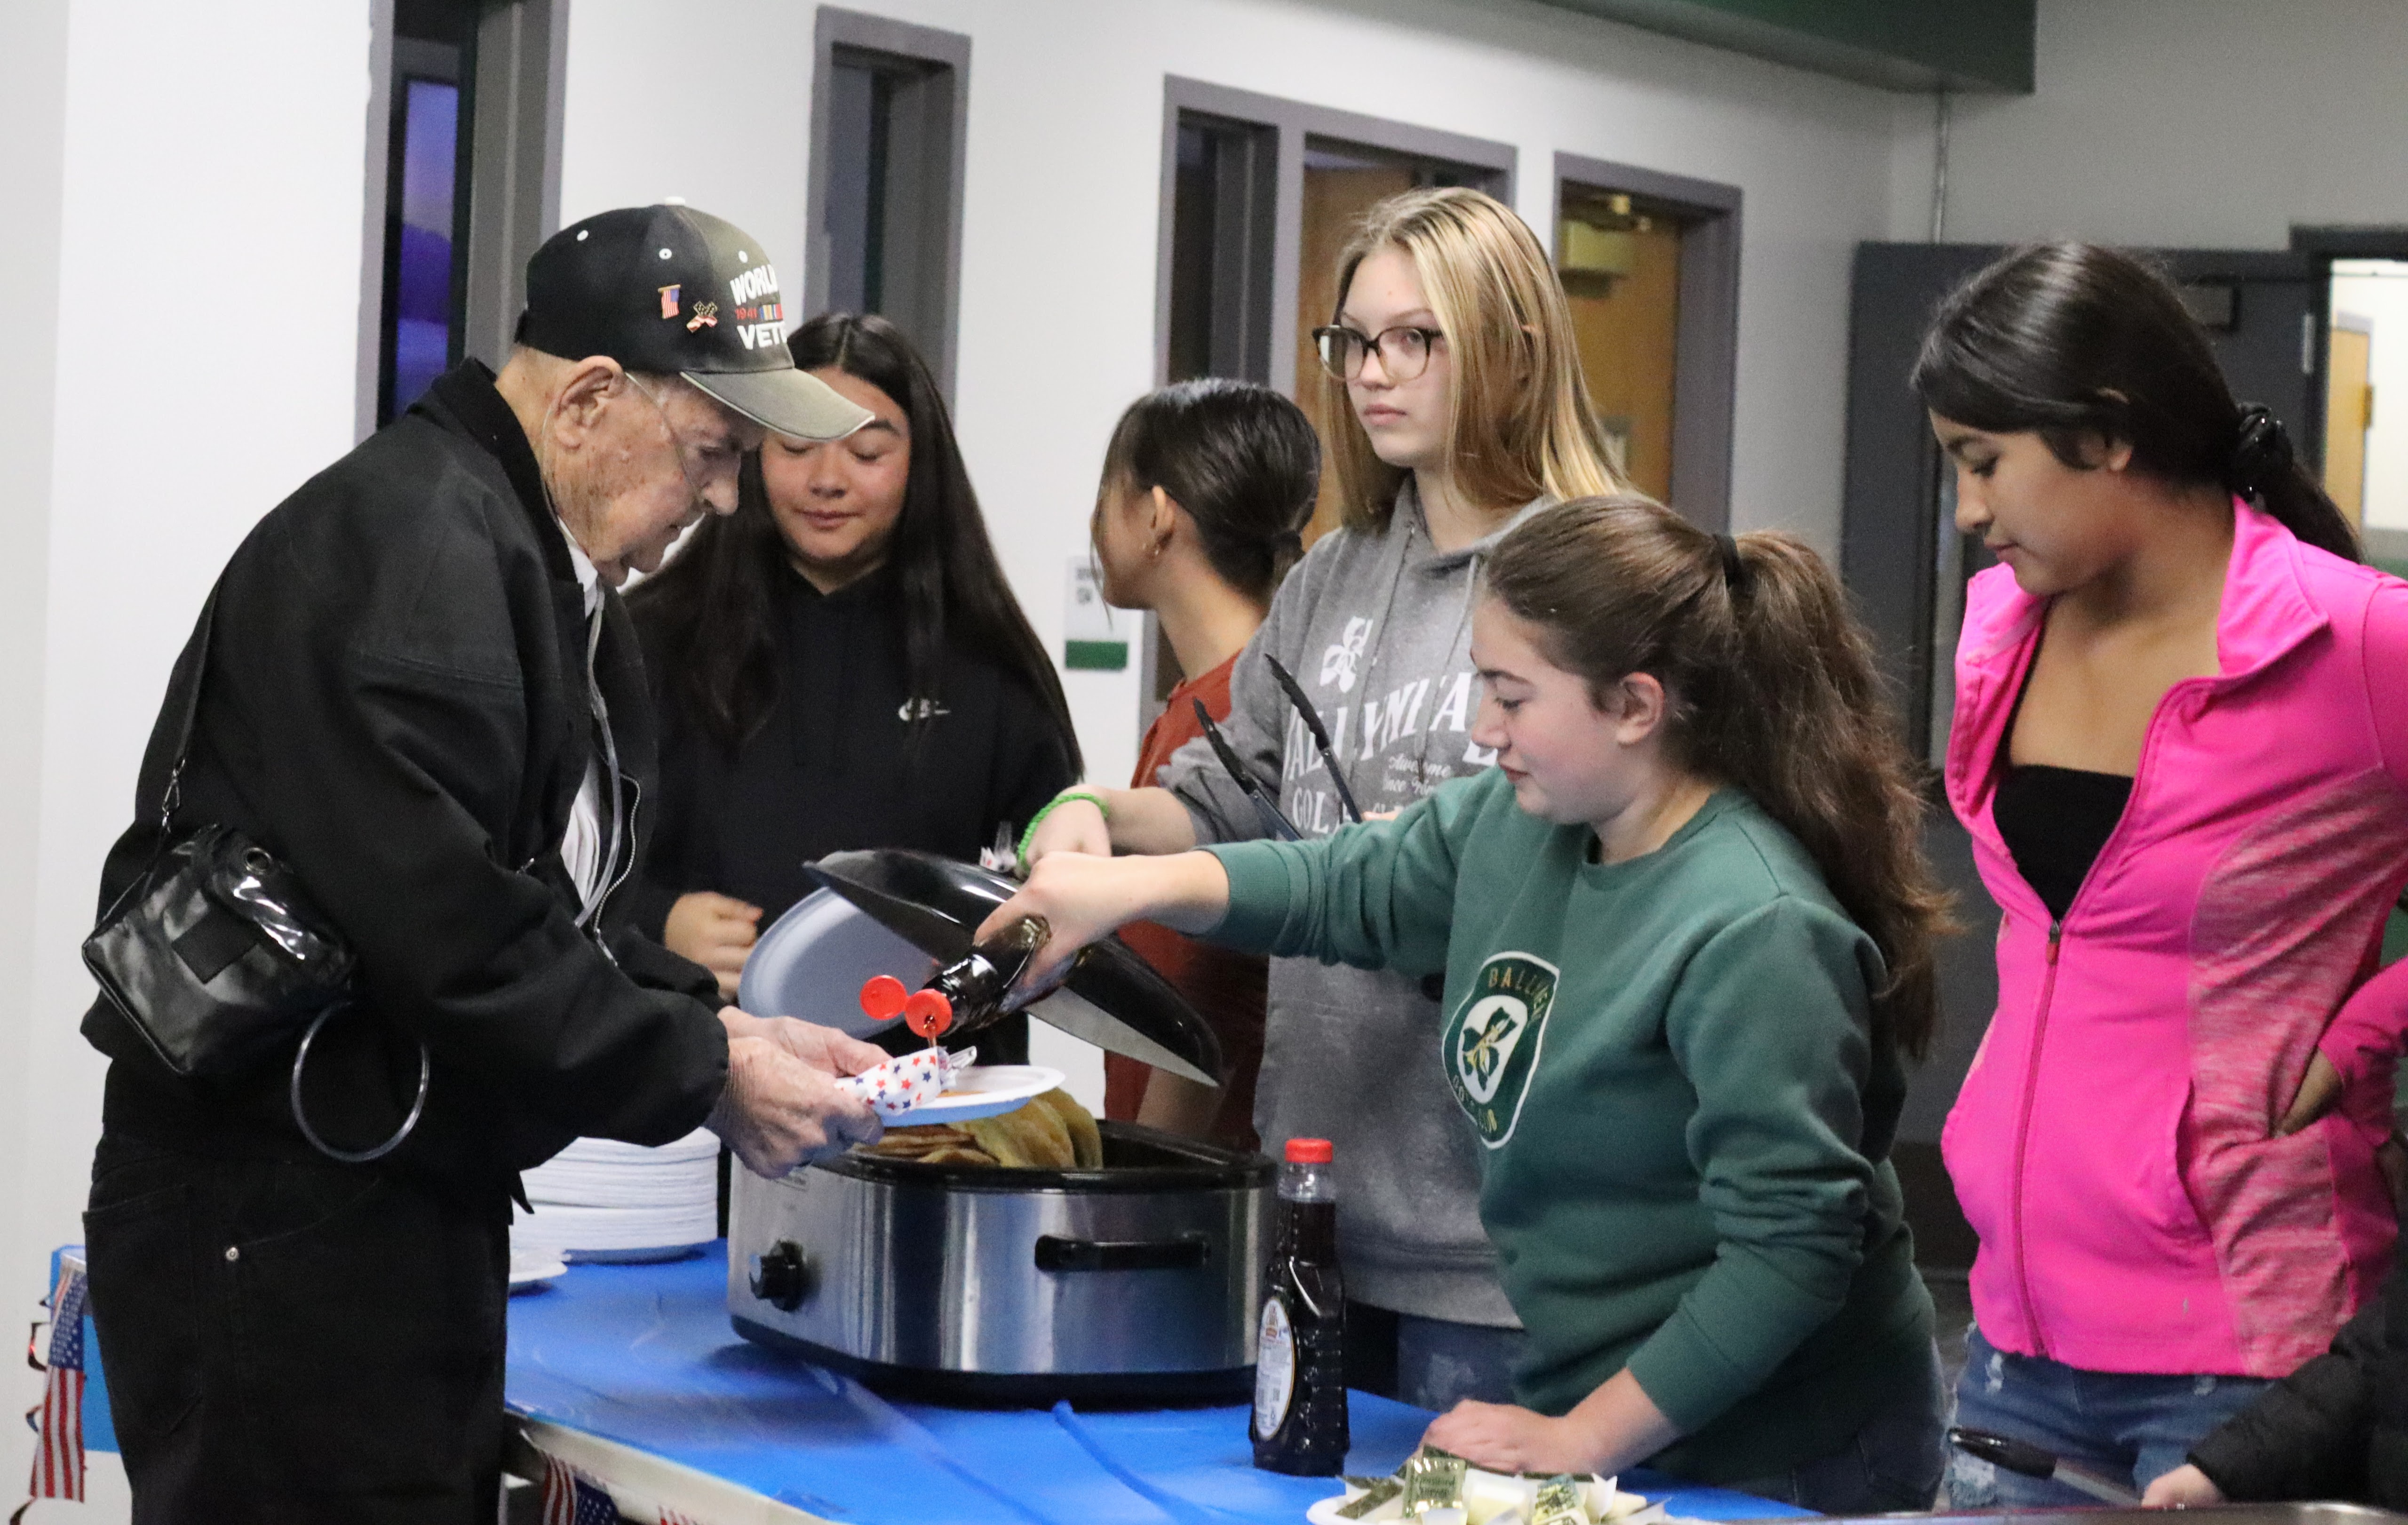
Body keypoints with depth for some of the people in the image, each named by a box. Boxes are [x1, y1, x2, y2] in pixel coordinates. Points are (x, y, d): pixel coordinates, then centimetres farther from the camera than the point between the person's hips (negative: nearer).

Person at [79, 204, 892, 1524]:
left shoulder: (550, 572, 17)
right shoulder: (411, 548, -17)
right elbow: (447, 930, -25)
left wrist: (725, 1027, 4)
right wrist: (706, 1076, -18)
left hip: (414, 1207, 10)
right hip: (272, 1218, -10)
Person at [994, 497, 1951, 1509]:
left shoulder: (1757, 936, -25)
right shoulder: (1510, 822, 1)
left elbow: (1790, 1249, -26)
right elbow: (1353, 888, 19)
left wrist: (1584, 1438, -21)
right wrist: (1138, 884, 5)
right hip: (1577, 1403, 8)